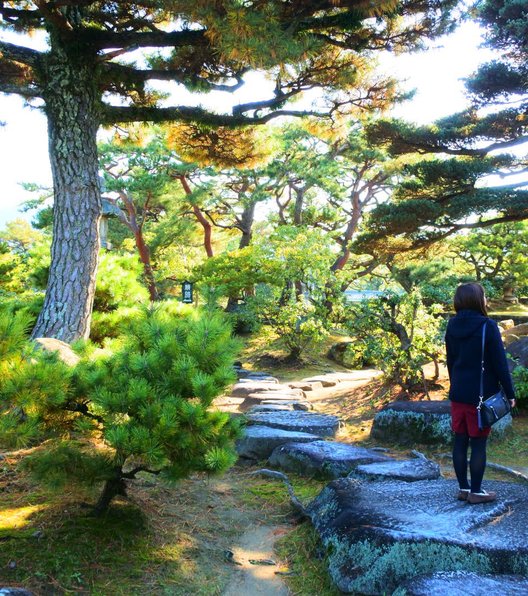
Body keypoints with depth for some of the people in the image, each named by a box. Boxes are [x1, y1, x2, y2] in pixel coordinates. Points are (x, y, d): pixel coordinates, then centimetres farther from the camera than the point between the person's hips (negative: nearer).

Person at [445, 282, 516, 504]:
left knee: (460, 441, 10)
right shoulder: (488, 326, -14)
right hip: (481, 395, -5)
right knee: (478, 443, 3)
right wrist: (509, 392, -3)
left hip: (458, 393, 6)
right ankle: (476, 492, 11)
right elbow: (500, 363, -11)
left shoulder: (452, 326, 3)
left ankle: (463, 488, 20)